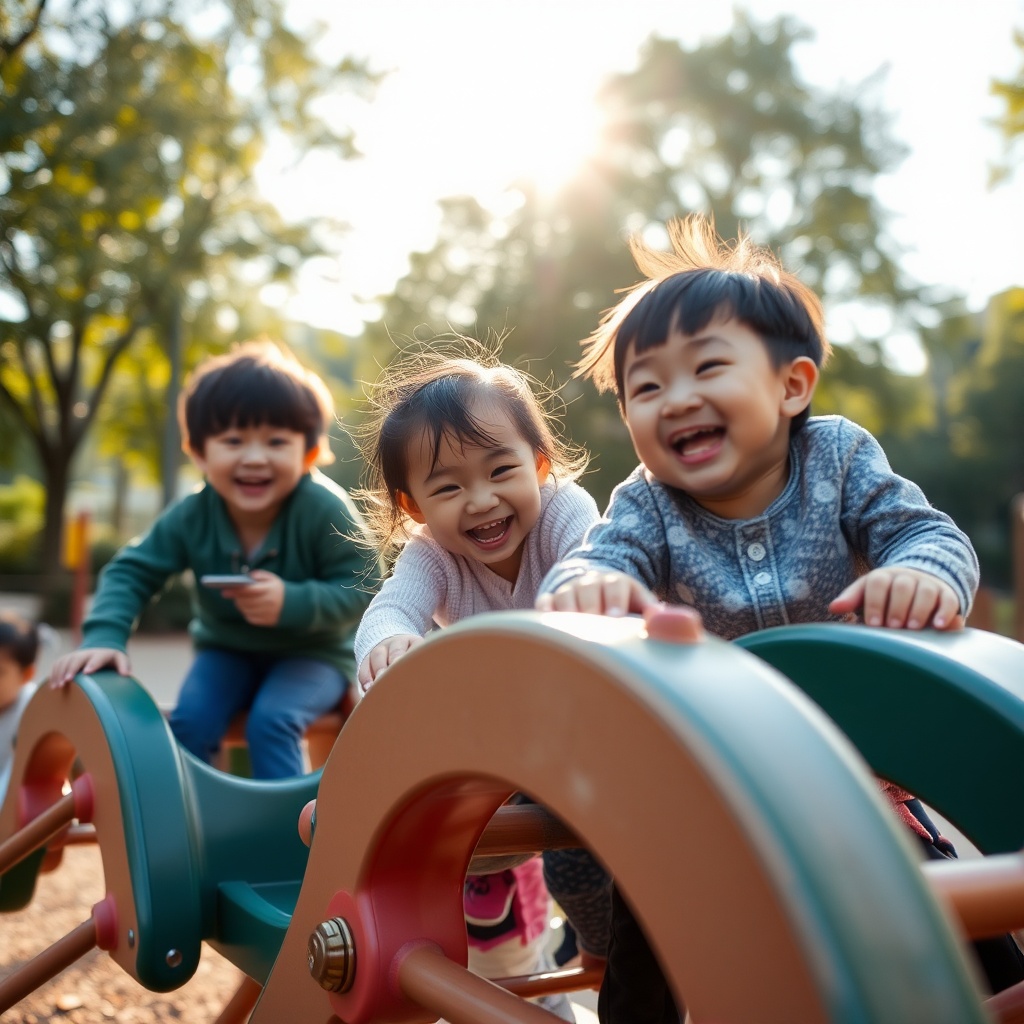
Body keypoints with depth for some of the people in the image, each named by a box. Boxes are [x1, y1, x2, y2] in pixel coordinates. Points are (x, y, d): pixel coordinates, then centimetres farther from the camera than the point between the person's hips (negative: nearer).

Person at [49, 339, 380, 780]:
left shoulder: (325, 510, -27)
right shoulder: (191, 516, -17)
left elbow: (360, 589, -26)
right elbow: (131, 571, -12)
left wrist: (291, 603, -42)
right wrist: (104, 638, -28)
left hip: (313, 652, -3)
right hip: (226, 649, 4)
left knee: (271, 720, -28)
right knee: (190, 720, -18)